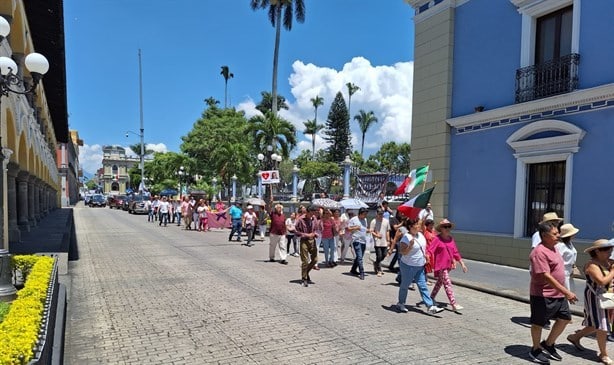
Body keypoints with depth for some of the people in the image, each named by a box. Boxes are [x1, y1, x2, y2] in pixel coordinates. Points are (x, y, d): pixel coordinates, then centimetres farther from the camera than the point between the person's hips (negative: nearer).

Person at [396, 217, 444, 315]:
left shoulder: (420, 235, 5)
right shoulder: (406, 237, -19)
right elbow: (403, 252, -24)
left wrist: (425, 256, 16)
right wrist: (410, 245, -37)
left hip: (420, 266, 7)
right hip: (408, 266, -7)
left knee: (423, 286, 4)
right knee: (404, 286, 9)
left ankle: (431, 306, 2)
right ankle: (400, 304, 27)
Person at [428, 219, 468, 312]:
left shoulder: (451, 239, 8)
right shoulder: (437, 239, -12)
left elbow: (455, 252, 13)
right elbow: (429, 251, -17)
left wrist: (462, 264, 13)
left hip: (448, 265, 7)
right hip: (440, 266, -7)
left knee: (440, 282, 19)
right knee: (448, 284, -9)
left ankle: (432, 298, 36)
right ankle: (454, 304, -9)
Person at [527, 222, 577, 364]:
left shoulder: (552, 248, 10)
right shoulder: (539, 252, -23)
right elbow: (546, 276, -27)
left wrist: (564, 292, 22)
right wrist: (566, 292, -28)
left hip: (559, 294, 10)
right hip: (543, 295, -9)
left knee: (565, 318, 14)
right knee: (538, 323, 6)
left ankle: (548, 344, 31)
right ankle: (536, 350, 25)